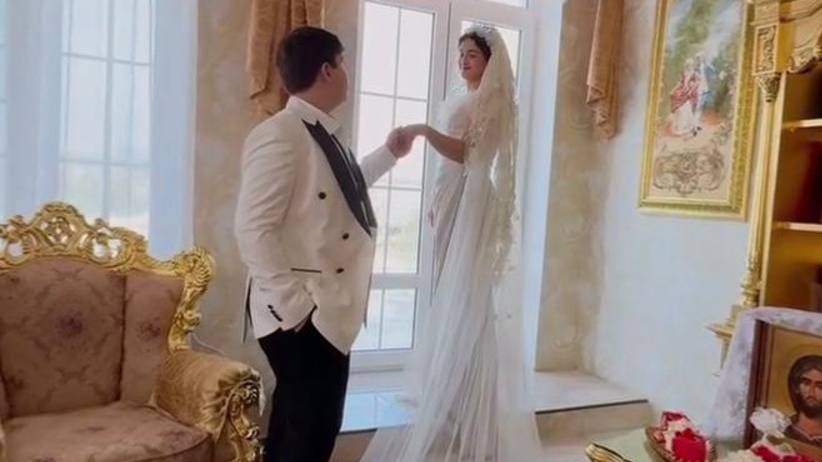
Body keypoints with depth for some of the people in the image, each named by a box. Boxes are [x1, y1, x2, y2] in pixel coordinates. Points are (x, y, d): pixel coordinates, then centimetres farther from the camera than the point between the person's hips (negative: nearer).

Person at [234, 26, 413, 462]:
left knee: (318, 426, 19)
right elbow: (253, 229, -23)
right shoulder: (279, 136, -18)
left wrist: (389, 154, 31)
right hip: (301, 316, -9)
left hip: (329, 311, 9)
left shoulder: (323, 135, 10)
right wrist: (293, 302, -23)